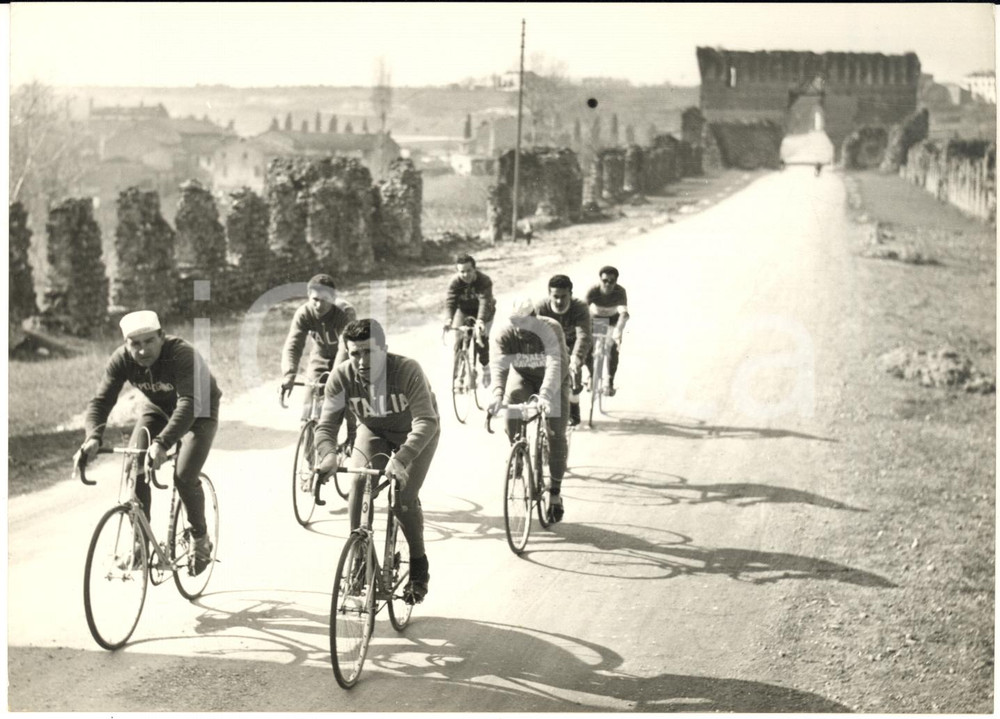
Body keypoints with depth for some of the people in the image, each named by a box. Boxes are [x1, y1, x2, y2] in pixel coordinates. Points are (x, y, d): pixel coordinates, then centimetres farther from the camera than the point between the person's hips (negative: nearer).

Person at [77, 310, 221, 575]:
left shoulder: (183, 355, -37)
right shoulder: (121, 360, -23)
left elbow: (188, 405, -48)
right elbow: (100, 401, -26)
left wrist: (162, 443, -61)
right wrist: (93, 436, -46)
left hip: (199, 411, -4)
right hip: (158, 409, 4)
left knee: (185, 478, -19)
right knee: (134, 470, -14)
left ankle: (201, 540, 6)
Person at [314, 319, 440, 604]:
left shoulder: (407, 370, -36)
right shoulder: (341, 377, -25)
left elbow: (426, 421, -44)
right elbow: (326, 425, -26)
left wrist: (400, 458, -59)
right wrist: (328, 455, -49)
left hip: (414, 435, -3)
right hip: (373, 431, 3)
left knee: (404, 497, -17)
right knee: (358, 482, -22)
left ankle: (419, 568, 6)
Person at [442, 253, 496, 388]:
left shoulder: (484, 280, -30)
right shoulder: (455, 282, -24)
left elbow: (485, 302, -43)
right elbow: (450, 302, -32)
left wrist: (480, 320, -60)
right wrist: (448, 319, -52)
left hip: (483, 314, -2)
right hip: (464, 311, 2)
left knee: (482, 339, -15)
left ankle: (485, 367, 11)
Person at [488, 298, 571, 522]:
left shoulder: (550, 329, -32)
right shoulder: (501, 332, -25)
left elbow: (555, 365, -43)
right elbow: (498, 366, -35)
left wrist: (545, 395, -59)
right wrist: (497, 395, -53)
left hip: (552, 380, -2)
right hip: (522, 376, 2)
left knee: (556, 434, -10)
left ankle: (556, 493, 3)